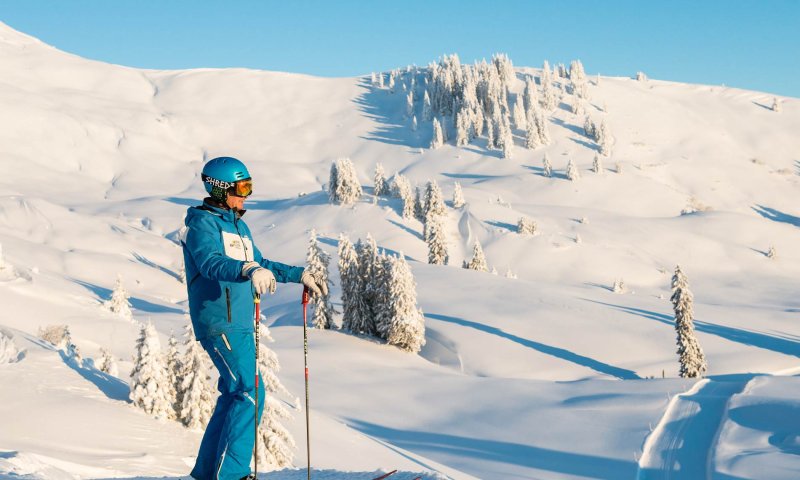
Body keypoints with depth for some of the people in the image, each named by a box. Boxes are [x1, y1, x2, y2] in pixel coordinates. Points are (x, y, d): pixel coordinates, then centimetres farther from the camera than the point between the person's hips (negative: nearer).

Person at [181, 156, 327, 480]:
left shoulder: (239, 226, 20)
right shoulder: (202, 223, -9)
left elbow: (260, 264, 32)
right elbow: (210, 262, -27)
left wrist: (300, 276, 27)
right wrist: (249, 270, -44)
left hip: (240, 324, 9)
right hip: (219, 323, -9)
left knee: (235, 395, 12)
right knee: (250, 392, -15)